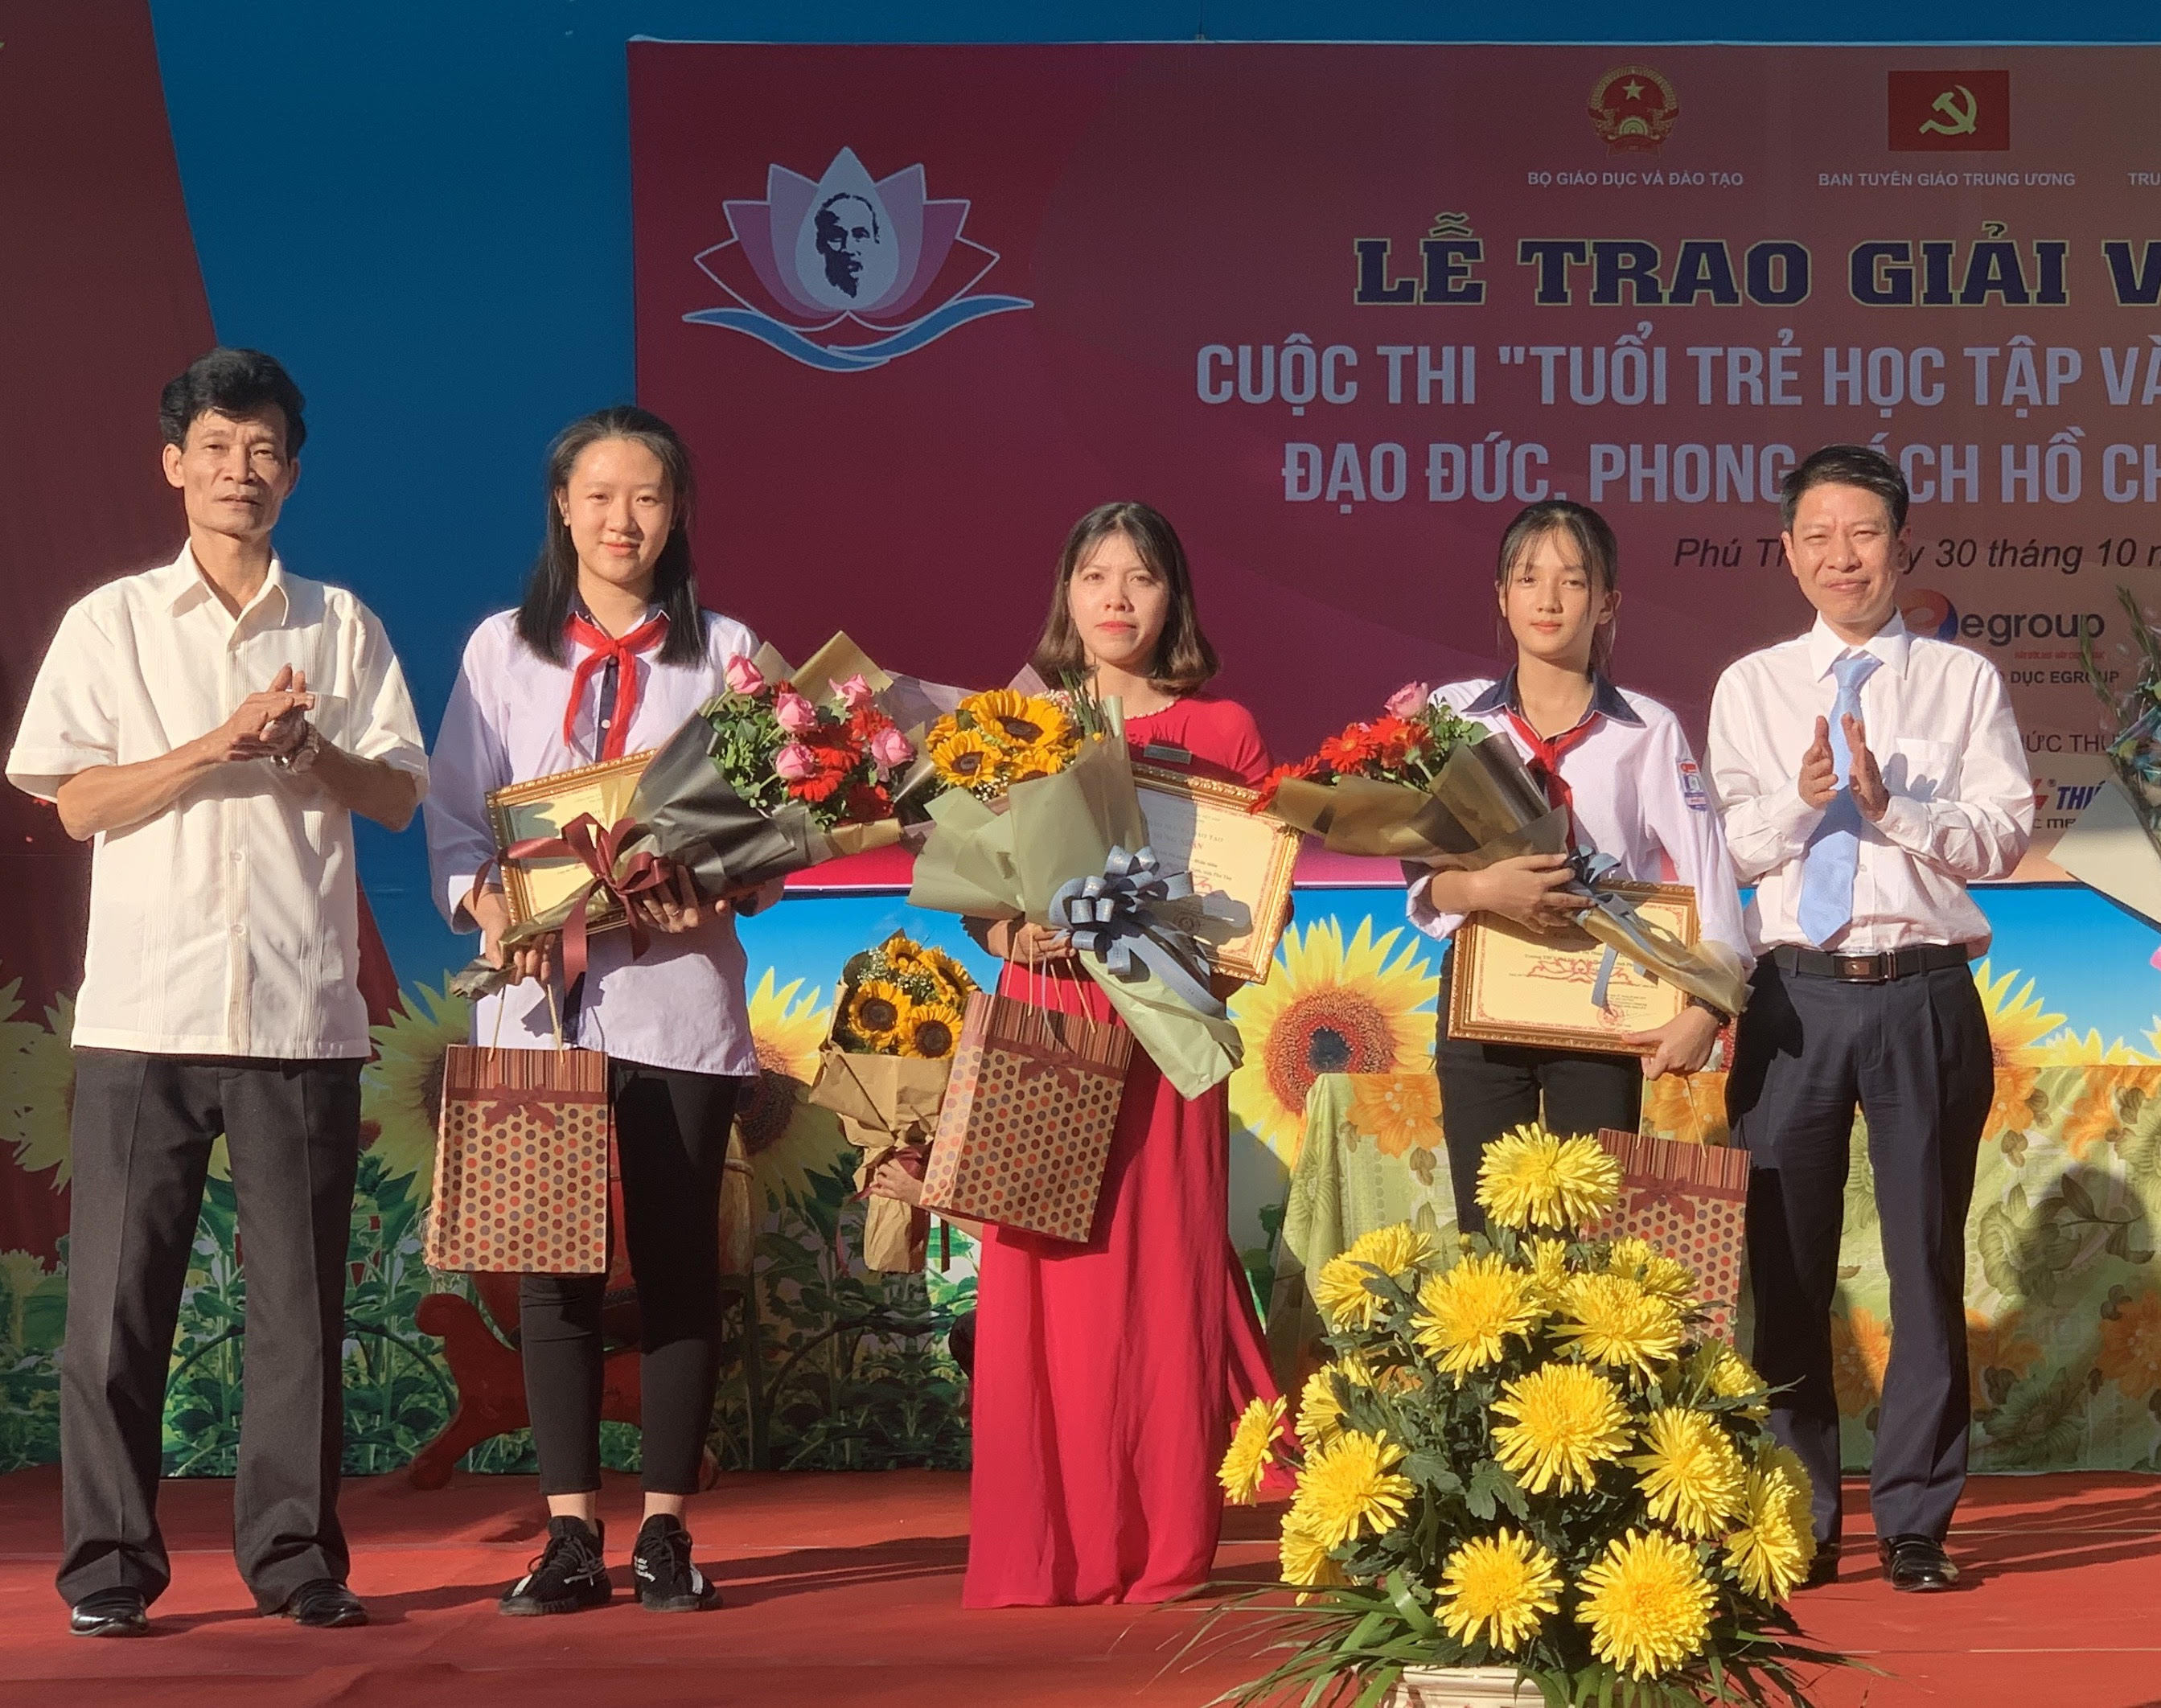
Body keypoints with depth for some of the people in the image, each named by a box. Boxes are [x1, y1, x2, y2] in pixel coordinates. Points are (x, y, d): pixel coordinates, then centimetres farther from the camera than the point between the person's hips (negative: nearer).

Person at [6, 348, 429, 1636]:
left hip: (304, 1008, 1)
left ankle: (297, 1556, 9)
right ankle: (111, 1565, 5)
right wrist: (224, 744, -10)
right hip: (148, 1007, -1)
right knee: (122, 1293, -2)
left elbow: (397, 797, 10)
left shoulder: (342, 627, 12)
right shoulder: (114, 622, 8)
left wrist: (310, 748, -9)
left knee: (302, 1292, 2)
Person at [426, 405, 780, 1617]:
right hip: (539, 990, 1)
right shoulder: (504, 648, 10)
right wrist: (485, 901, -11)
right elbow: (455, 813, 7)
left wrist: (719, 887, -15)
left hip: (678, 990, -1)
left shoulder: (725, 651, 7)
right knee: (556, 1266, 0)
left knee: (679, 1263, 1)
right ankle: (572, 1537, 5)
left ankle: (667, 1535, 8)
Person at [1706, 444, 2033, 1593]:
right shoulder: (1750, 688, 11)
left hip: (1923, 994, -1)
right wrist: (1802, 799, -17)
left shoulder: (1964, 682, 7)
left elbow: (2003, 836, -3)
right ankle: (1797, 1520, 14)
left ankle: (1916, 1521, 11)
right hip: (1795, 994, 1)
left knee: (1927, 1259, 3)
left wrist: (1891, 805, -18)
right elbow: (1724, 845, 2)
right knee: (1785, 1262, 4)